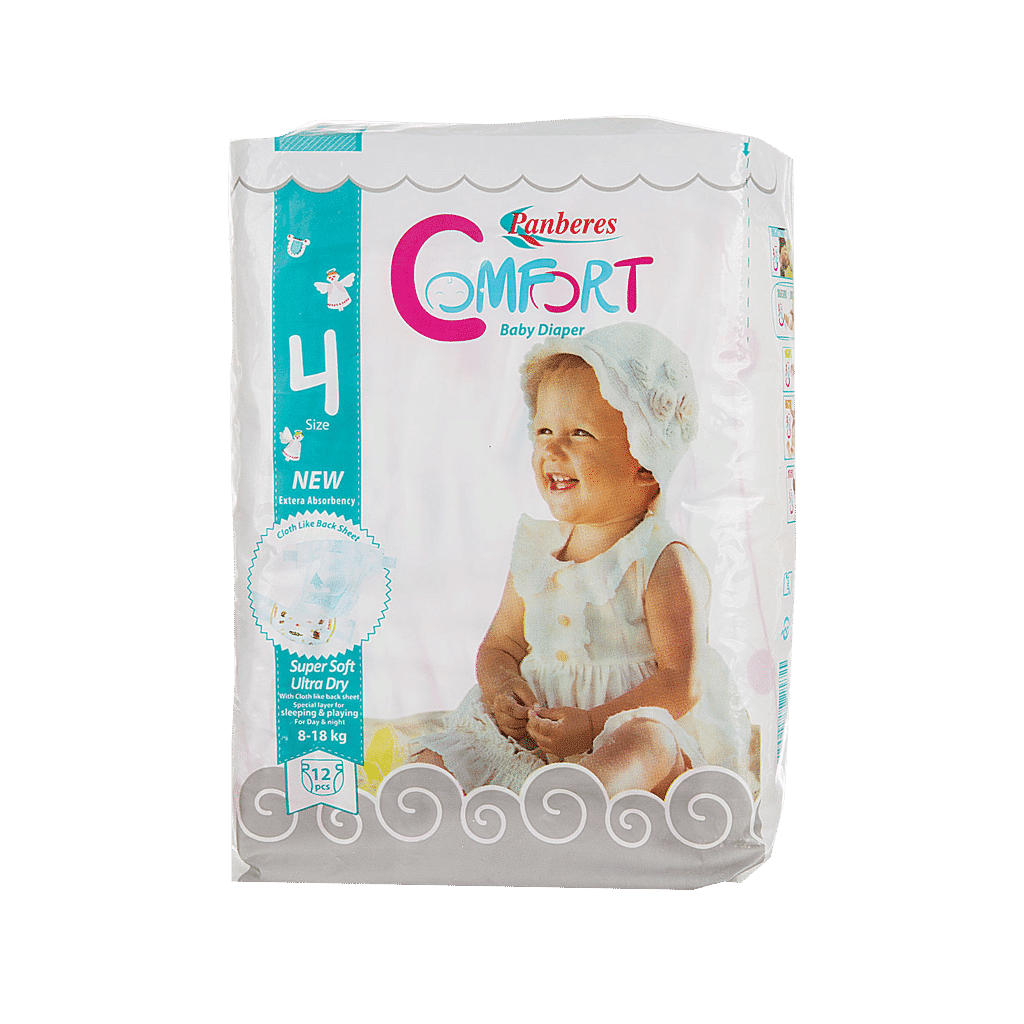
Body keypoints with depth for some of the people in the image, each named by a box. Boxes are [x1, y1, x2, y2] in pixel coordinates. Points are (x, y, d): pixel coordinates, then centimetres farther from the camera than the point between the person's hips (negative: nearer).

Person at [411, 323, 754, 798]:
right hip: (540, 720, 6)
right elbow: (499, 645, 15)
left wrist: (593, 724, -24)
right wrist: (499, 684, -8)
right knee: (442, 754, -10)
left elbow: (683, 682, -15)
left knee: (644, 740, -38)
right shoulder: (535, 552, 8)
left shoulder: (666, 564, -10)